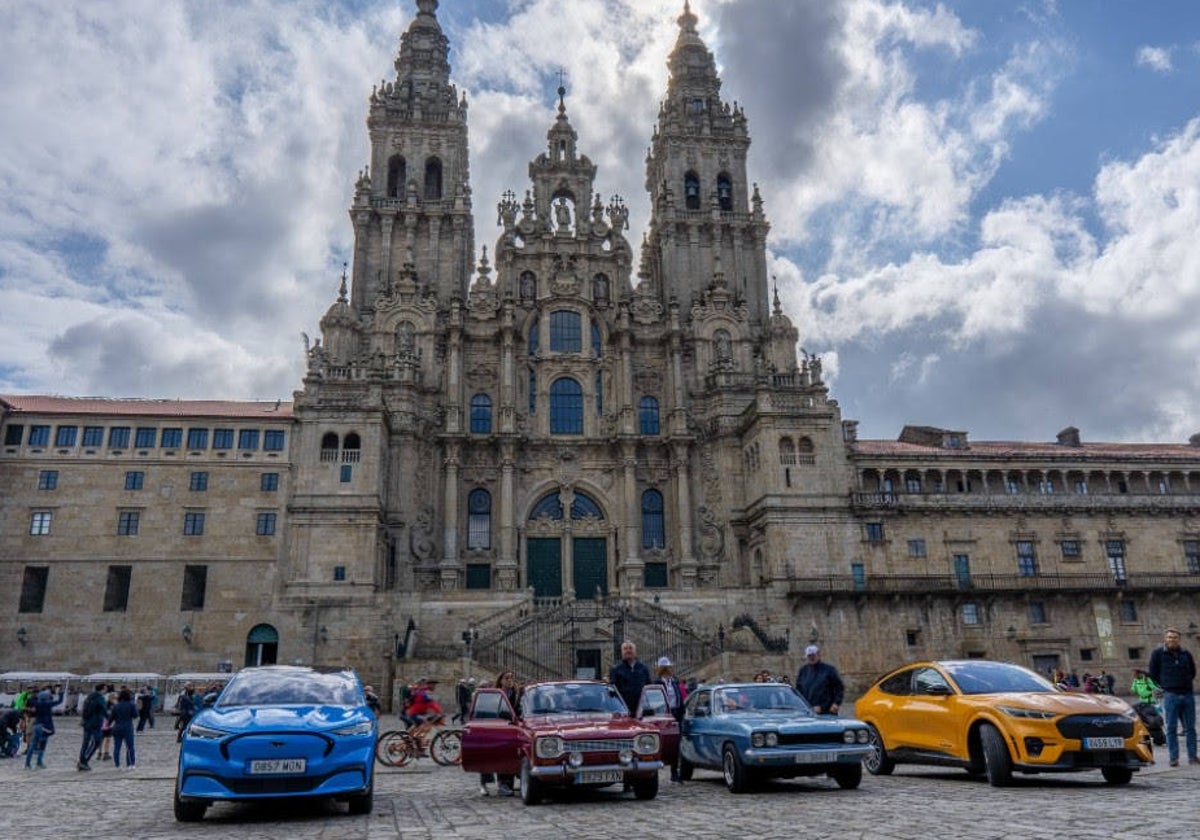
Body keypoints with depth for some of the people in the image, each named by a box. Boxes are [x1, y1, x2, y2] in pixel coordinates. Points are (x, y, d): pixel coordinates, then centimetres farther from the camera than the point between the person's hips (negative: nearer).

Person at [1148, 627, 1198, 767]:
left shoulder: (1186, 654, 9)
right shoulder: (1157, 653, 1)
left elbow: (1192, 671, 22)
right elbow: (1152, 673, 6)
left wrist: (1186, 683, 13)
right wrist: (1165, 685, 6)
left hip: (1188, 695, 3)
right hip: (1171, 696, -3)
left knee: (1190, 727, 7)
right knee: (1171, 728, -1)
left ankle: (1192, 756, 15)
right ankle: (1173, 758, 2)